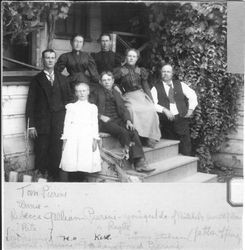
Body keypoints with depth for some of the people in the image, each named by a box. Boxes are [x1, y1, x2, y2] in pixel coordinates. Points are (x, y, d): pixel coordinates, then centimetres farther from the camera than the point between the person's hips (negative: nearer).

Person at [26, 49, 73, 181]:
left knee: (56, 152, -1)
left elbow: (69, 99, 15)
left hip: (59, 122, 2)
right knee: (41, 153, -1)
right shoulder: (37, 80, 6)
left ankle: (54, 177, 10)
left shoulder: (62, 79, 15)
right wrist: (31, 125, -5)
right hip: (42, 123, -2)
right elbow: (30, 103, 2)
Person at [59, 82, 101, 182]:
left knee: (86, 164, -7)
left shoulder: (92, 107, 14)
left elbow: (95, 124, 8)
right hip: (73, 137, 0)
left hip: (87, 137, 0)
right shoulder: (71, 106, 13)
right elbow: (67, 123, 9)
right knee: (67, 166, -5)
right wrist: (65, 140, 1)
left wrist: (95, 139, -3)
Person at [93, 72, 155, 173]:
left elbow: (123, 108, 13)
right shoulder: (98, 93, 10)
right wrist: (101, 116, -15)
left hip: (117, 120, 4)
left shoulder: (116, 93, 23)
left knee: (133, 132, -25)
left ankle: (139, 162, -33)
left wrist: (128, 120, -4)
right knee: (123, 132, -33)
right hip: (104, 122, -4)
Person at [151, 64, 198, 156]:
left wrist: (190, 109, 5)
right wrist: (164, 110, -18)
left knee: (186, 150, -6)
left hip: (182, 119, 2)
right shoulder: (156, 88, 7)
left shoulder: (180, 85, 15)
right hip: (167, 122, -2)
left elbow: (192, 96, 17)